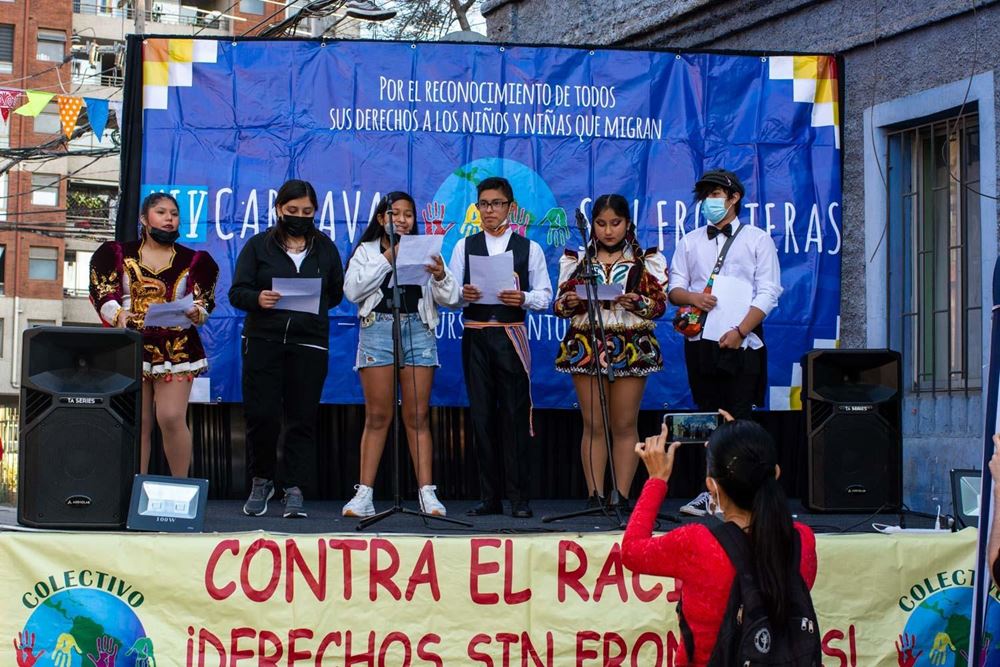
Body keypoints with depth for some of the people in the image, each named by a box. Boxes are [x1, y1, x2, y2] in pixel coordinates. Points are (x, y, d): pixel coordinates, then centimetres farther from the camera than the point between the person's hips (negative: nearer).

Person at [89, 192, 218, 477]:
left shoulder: (193, 260, 11)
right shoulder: (118, 254, 10)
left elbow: (204, 303, 5)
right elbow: (103, 294, 2)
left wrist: (195, 313, -19)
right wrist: (119, 315, -18)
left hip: (176, 347, 0)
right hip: (132, 345, 1)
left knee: (171, 418, -11)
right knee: (137, 422, -1)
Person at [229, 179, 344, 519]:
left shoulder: (325, 248, 13)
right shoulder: (259, 245, 7)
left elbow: (336, 292, 17)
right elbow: (237, 292, 1)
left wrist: (314, 309, 3)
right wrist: (258, 299, -17)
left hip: (309, 343, 1)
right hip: (263, 341, -1)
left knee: (302, 417, -1)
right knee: (260, 414, -4)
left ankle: (294, 489, 4)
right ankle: (261, 480, 17)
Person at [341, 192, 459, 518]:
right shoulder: (367, 251, 11)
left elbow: (448, 297, 8)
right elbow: (352, 290, -5)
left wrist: (441, 276, -14)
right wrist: (387, 259, -8)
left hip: (418, 330, 1)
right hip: (378, 329, -1)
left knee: (417, 416, 0)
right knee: (377, 417, -3)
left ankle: (427, 494, -1)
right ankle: (364, 494, -2)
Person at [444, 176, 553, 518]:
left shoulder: (529, 248, 7)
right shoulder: (464, 247, 11)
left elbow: (545, 295, 4)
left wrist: (523, 298, -16)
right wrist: (463, 295, -14)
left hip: (511, 336, -2)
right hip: (475, 335, 2)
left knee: (516, 415, -4)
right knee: (481, 415, 3)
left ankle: (519, 498, 0)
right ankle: (489, 496, 9)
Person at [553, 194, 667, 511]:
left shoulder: (647, 260, 8)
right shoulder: (576, 259, 12)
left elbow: (660, 304, 2)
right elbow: (561, 304, 10)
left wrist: (637, 302, -18)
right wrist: (570, 302, -13)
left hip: (631, 346, -1)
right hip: (586, 344, 1)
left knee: (625, 425, 0)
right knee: (593, 425, 0)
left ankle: (623, 496, 3)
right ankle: (594, 495, 3)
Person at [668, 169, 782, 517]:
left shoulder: (757, 240, 6)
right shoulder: (690, 242, 17)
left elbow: (768, 293, -2)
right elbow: (674, 289, 13)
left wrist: (740, 331, -13)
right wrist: (694, 298, -11)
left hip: (743, 342, -3)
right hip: (701, 341, 3)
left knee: (738, 419, -7)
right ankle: (712, 492, 8)